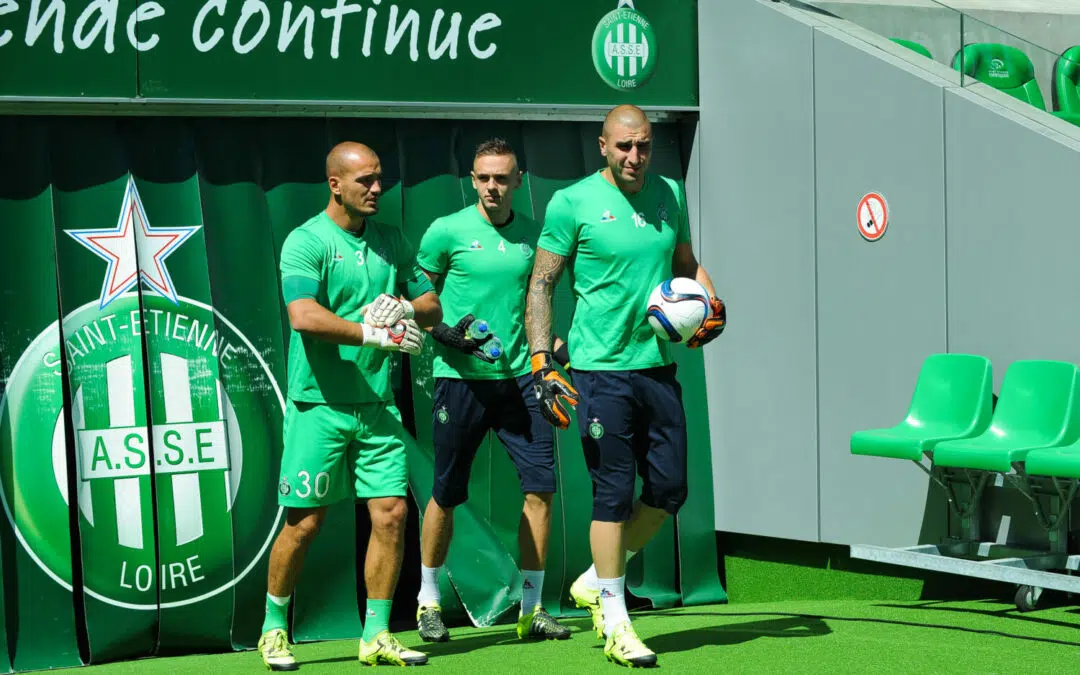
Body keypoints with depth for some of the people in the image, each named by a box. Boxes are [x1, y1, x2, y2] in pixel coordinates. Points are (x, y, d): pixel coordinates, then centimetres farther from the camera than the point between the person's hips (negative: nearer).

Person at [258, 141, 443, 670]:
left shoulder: (392, 241, 12)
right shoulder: (306, 242, -7)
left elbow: (432, 307, 15)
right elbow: (304, 318, -21)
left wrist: (406, 308, -7)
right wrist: (379, 334, -21)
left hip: (377, 403, 5)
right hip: (319, 405, -5)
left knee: (391, 514, -1)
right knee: (305, 522, 0)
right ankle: (273, 630, 18)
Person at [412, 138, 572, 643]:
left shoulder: (532, 234, 9)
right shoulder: (447, 231, -4)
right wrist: (443, 333, -13)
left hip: (519, 375, 3)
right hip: (461, 376, -3)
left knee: (540, 487, -4)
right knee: (446, 495, 4)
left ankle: (530, 610, 6)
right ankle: (428, 601, 23)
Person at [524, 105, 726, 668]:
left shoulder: (669, 194, 10)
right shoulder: (572, 203, -6)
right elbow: (541, 284, -3)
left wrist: (711, 303, 4)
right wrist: (541, 364, -10)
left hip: (657, 364, 6)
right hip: (600, 369, -6)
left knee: (669, 489, 7)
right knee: (613, 493, -4)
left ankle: (596, 583, 27)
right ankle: (615, 625, 5)